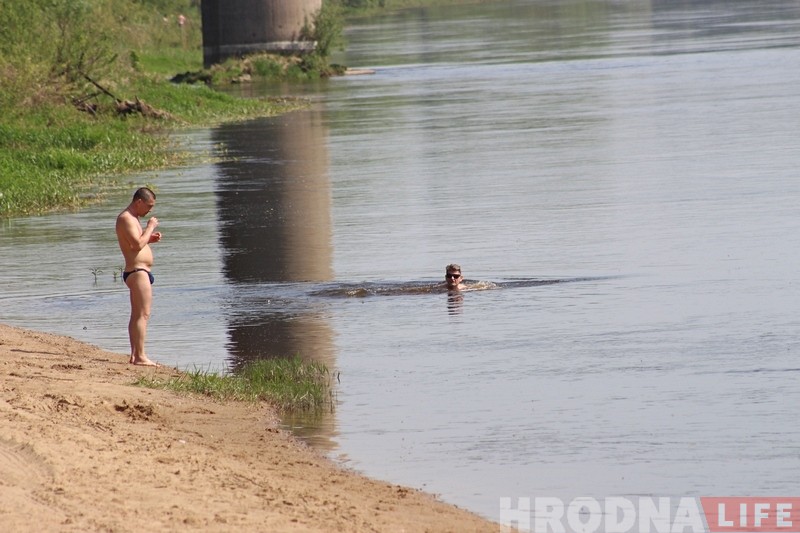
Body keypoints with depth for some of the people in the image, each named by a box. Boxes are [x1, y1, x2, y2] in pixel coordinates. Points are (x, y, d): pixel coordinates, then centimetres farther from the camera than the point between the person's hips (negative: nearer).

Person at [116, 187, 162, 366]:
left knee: (136, 315, 12)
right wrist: (150, 227, -14)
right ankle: (140, 356, -18)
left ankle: (134, 355, 15)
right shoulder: (126, 219, -14)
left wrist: (150, 238, 11)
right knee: (143, 314, -14)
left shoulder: (132, 218, 18)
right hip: (137, 271, -11)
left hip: (139, 273, 11)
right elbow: (137, 244, -24)